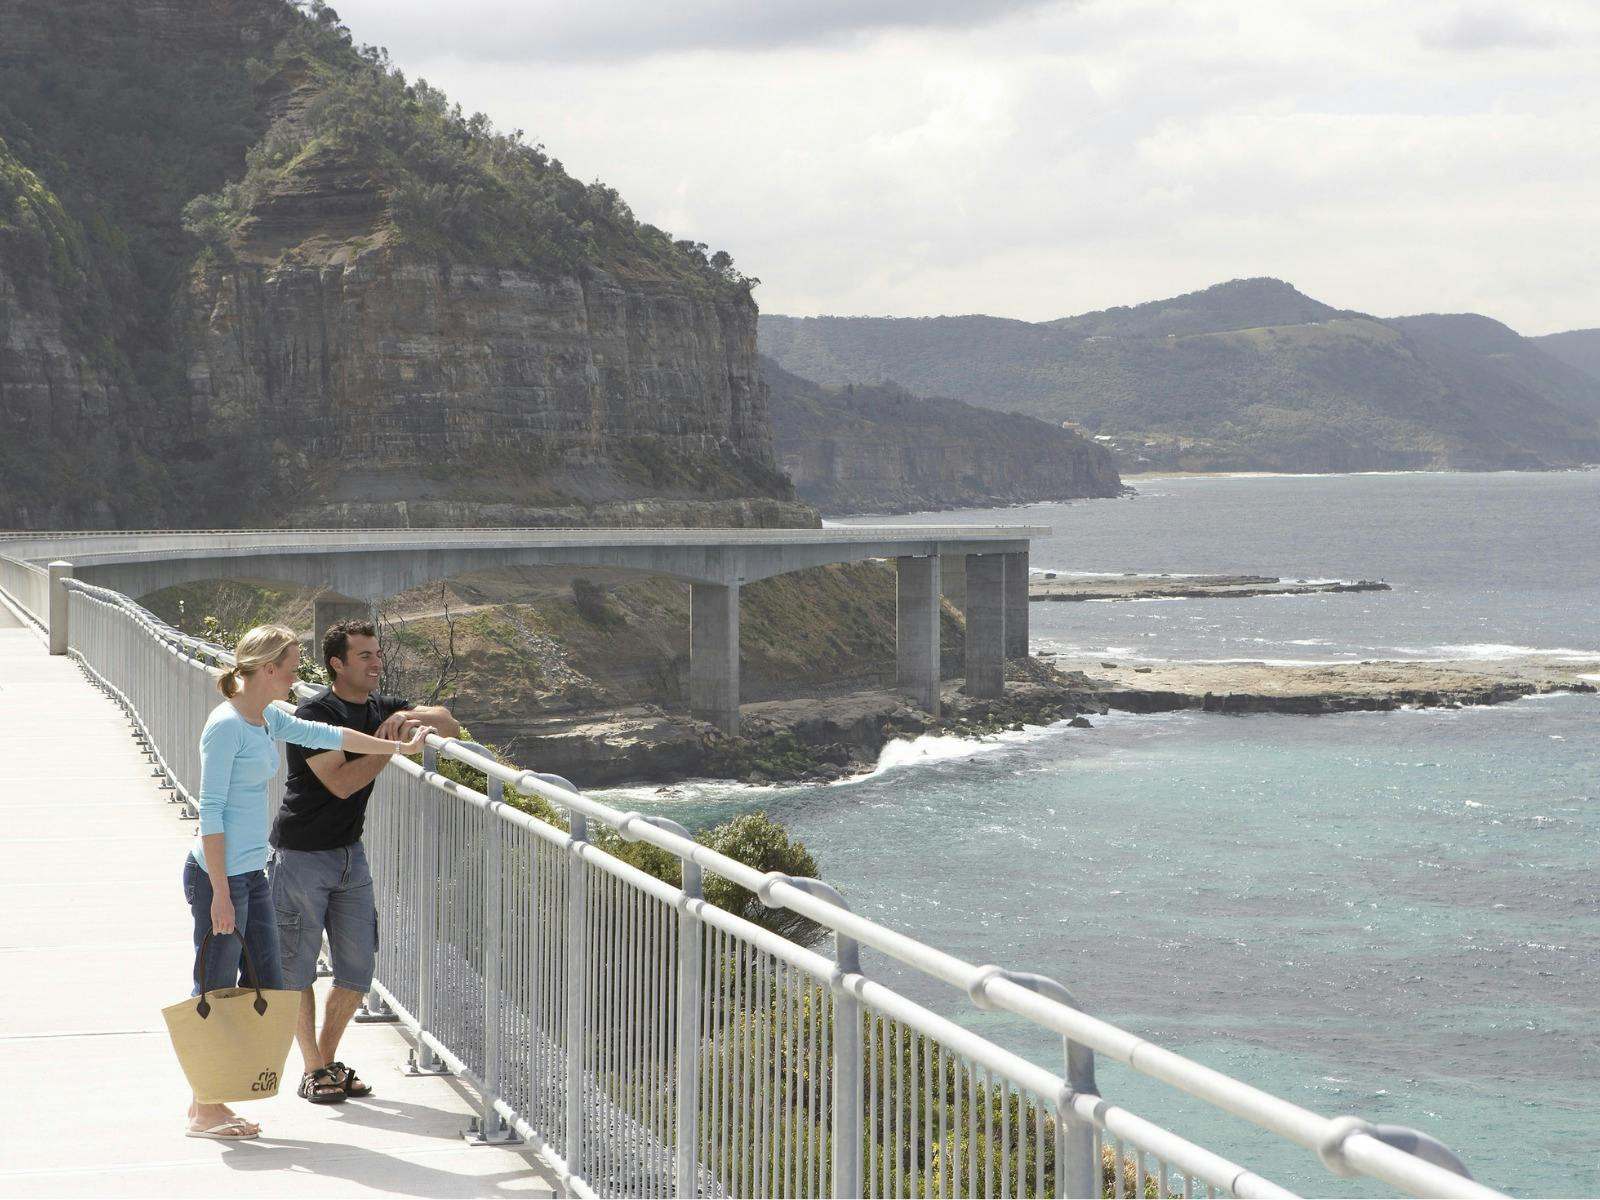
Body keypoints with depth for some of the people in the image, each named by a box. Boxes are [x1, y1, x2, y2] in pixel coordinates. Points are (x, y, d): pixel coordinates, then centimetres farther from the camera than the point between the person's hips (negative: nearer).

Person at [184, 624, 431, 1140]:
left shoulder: (267, 720, 11)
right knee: (215, 993, -1)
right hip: (218, 874, -10)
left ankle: (210, 1099, 17)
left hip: (251, 873, 10)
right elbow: (211, 811, -17)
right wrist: (221, 893, -18)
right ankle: (203, 1112, 8)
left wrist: (402, 747, 29)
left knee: (266, 986, 9)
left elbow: (327, 736, 25)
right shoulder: (227, 725, -15)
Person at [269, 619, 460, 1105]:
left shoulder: (381, 709, 4)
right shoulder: (314, 715, -17)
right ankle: (314, 1070, 10)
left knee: (358, 971, 8)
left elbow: (450, 726, 2)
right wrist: (392, 743, -21)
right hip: (301, 856, -7)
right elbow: (340, 782, -23)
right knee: (297, 969, 1)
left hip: (350, 854, 7)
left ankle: (327, 1061, 22)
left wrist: (415, 716, -17)